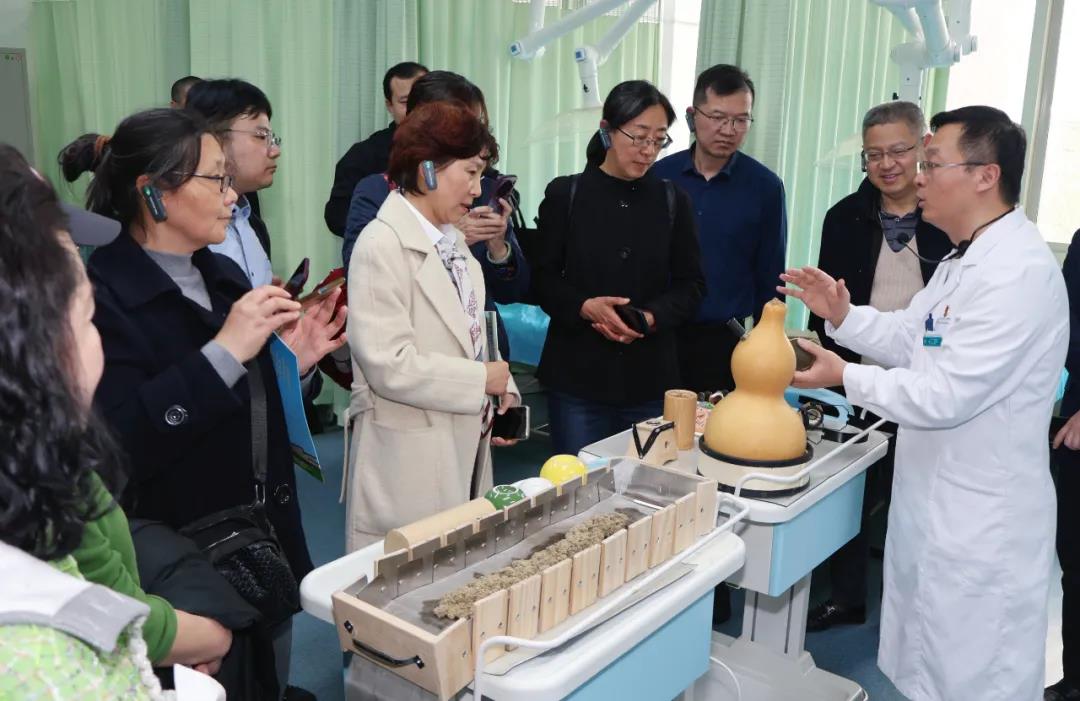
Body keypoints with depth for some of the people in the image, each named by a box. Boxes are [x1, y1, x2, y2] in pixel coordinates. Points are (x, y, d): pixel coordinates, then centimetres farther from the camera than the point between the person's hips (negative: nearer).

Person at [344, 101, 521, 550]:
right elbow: (388, 364, -23)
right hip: (409, 460, -8)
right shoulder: (382, 246, -16)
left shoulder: (451, 241, 11)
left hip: (463, 450, 8)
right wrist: (482, 379, -14)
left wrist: (501, 390, 2)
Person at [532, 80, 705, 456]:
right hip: (578, 374, -1)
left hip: (650, 378, 2)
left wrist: (650, 317, -13)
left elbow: (692, 285, 6)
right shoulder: (565, 195, -1)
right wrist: (585, 306, -19)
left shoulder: (673, 202, 5)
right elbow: (543, 278, 0)